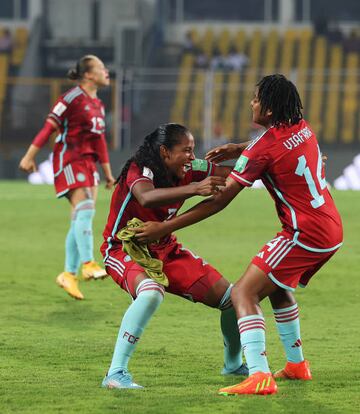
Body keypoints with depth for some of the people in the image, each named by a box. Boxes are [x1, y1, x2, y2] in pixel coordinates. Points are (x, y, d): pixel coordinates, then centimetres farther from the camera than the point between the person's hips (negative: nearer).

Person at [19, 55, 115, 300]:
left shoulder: (98, 105, 16)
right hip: (69, 158, -8)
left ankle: (69, 275, 8)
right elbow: (49, 127, -11)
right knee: (85, 209, -21)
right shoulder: (73, 98, -9)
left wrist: (108, 172, 24)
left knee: (81, 219, 5)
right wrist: (30, 157, -15)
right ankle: (87, 264, -25)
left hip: (88, 164, 8)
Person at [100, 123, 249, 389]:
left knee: (230, 298, 4)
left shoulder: (188, 171, -7)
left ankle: (234, 364, 30)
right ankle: (116, 374, -35)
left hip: (164, 250, 7)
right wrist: (194, 189, -57)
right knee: (152, 293, -40)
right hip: (124, 250, -7)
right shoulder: (139, 171, -25)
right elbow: (147, 198, -48)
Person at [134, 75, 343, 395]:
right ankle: (297, 364, 39)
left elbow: (219, 201, -16)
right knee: (278, 289, 30)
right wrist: (239, 150, 15)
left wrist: (165, 228, -11)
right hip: (332, 230, 9)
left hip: (305, 235, -9)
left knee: (244, 294, -13)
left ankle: (260, 377, -28)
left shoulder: (264, 148, -17)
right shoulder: (303, 128, 6)